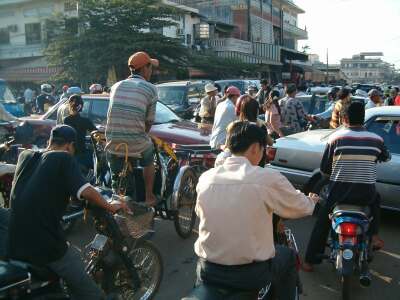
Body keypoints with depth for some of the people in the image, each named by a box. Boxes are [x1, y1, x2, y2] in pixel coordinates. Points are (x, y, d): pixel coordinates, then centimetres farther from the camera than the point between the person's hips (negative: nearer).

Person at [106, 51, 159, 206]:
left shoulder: (117, 86, 12)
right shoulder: (150, 89, -2)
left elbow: (113, 115, 17)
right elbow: (149, 121, 2)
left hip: (113, 145, 3)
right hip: (137, 146, -3)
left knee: (119, 185, 17)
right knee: (148, 159, 31)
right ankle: (149, 197, 35)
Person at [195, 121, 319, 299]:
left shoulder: (205, 178, -5)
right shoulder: (268, 178, -16)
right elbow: (301, 208, 1)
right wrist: (312, 200, 25)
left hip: (208, 272, 3)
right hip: (251, 274, -2)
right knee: (289, 256, 27)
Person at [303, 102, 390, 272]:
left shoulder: (336, 137, -4)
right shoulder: (376, 139, 2)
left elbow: (324, 169, -2)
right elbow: (385, 158, 23)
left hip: (339, 192, -2)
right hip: (366, 193, 2)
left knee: (322, 223, 16)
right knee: (375, 200, 37)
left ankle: (310, 261, 16)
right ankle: (374, 236, 33)